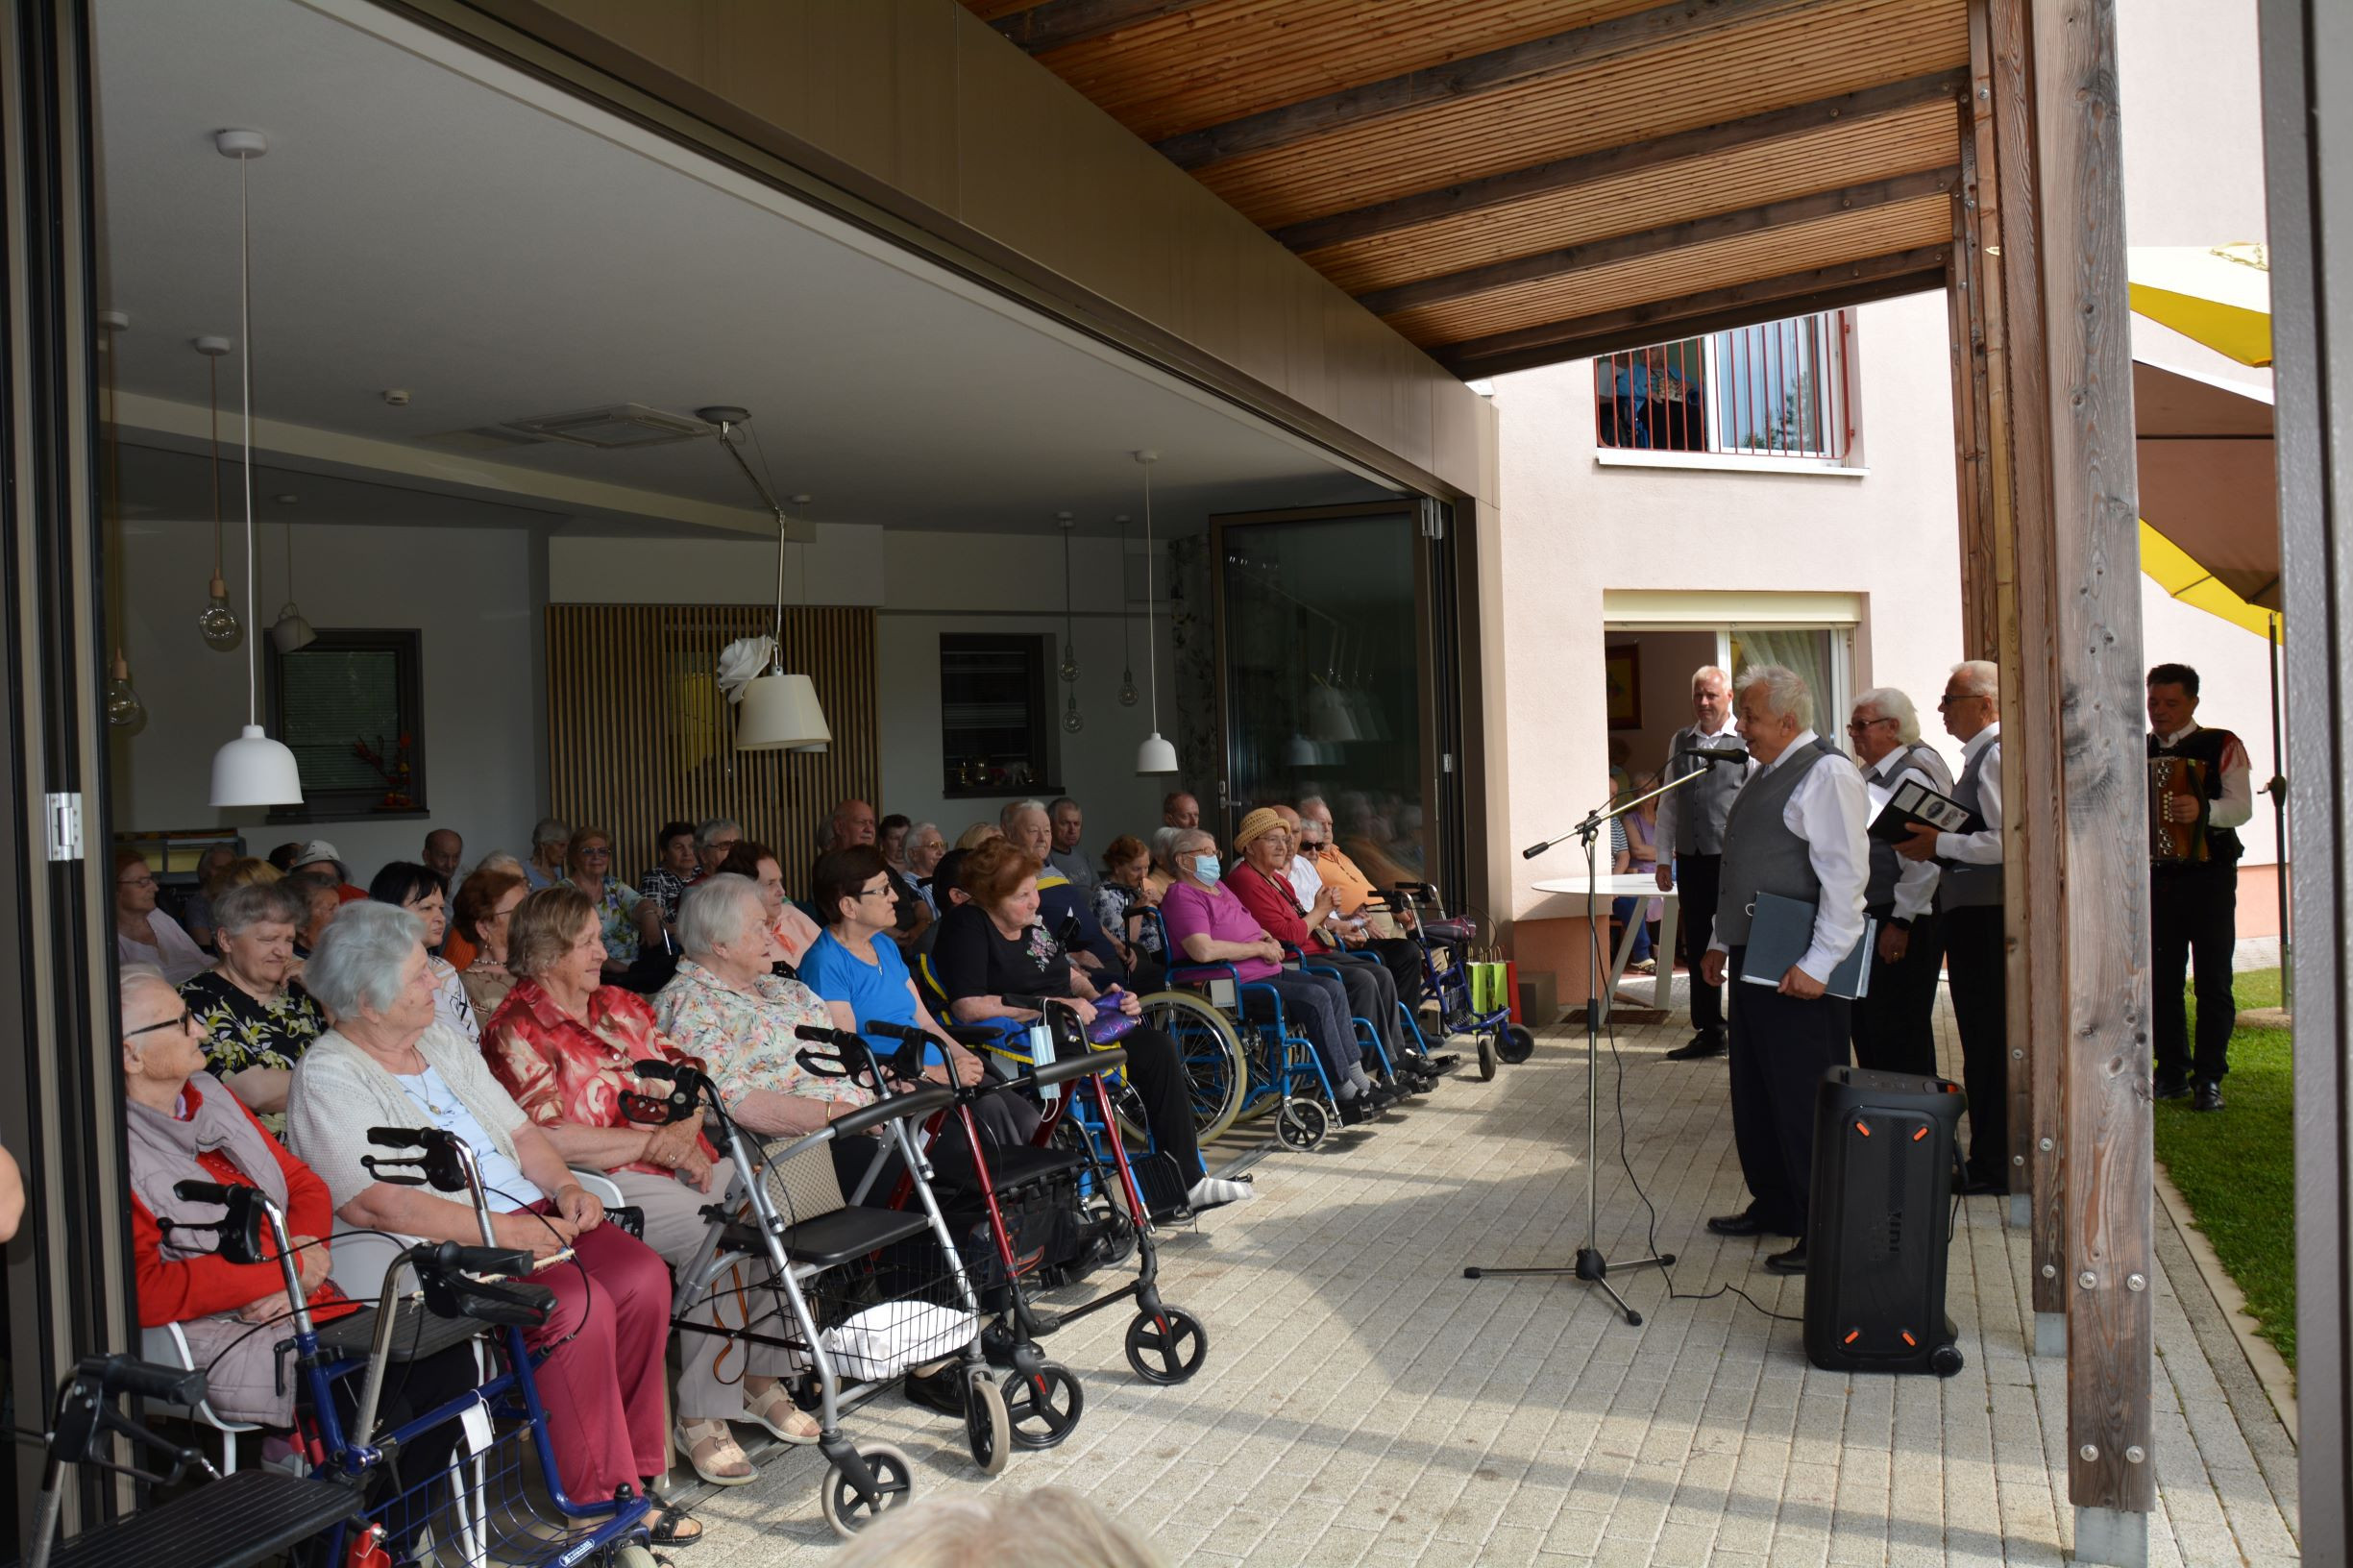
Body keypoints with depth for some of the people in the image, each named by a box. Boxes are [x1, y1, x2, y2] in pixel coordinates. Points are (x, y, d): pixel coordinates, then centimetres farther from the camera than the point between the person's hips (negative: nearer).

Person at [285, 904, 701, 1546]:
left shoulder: (442, 1042, 17)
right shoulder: (328, 1076, -8)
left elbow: (519, 1130, 20)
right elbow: (372, 1204, -19)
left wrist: (564, 1186, 0)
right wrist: (501, 1232, -22)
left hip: (530, 1216, 8)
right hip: (446, 1251, -7)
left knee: (642, 1275, -16)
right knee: (580, 1303, -29)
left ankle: (634, 1465, -4)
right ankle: (602, 1499, -14)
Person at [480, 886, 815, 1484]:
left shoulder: (623, 1005, 20)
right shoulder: (517, 1031, -2)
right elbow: (545, 1139, -13)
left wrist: (687, 1132, -5)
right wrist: (650, 1143, -12)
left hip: (681, 1161, 7)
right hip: (608, 1184, -6)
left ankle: (760, 1378, -5)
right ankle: (700, 1415, -19)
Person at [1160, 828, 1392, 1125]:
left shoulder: (1218, 887, 22)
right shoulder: (1183, 896, -11)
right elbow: (1203, 951, -27)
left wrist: (1268, 938, 12)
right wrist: (1260, 948, -16)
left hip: (1266, 970, 11)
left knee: (1334, 989, -1)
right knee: (1315, 998, -23)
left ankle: (1358, 1079, 1)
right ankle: (1345, 1094, -17)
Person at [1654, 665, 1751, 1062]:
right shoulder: (1680, 741, 12)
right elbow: (1668, 803, 14)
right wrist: (1664, 858, 11)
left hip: (1734, 860, -5)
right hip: (1691, 860, 5)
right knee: (1697, 949, 11)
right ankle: (1708, 1033, 22)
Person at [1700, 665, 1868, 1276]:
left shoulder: (1826, 775, -13)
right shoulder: (1764, 776, 17)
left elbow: (1845, 875, -20)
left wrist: (1817, 965, -23)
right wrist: (1721, 941, 21)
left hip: (1798, 975, -10)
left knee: (1805, 1104, -4)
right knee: (1754, 1095, 17)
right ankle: (1772, 1207, 30)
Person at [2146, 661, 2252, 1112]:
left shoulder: (2222, 746, -2)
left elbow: (2241, 806, -14)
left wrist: (2203, 809, -33)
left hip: (2209, 876, -4)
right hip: (2156, 876, 4)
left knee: (2213, 981, -2)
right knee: (2163, 980, 6)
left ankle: (2209, 1078, 2)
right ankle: (2172, 1073, 14)